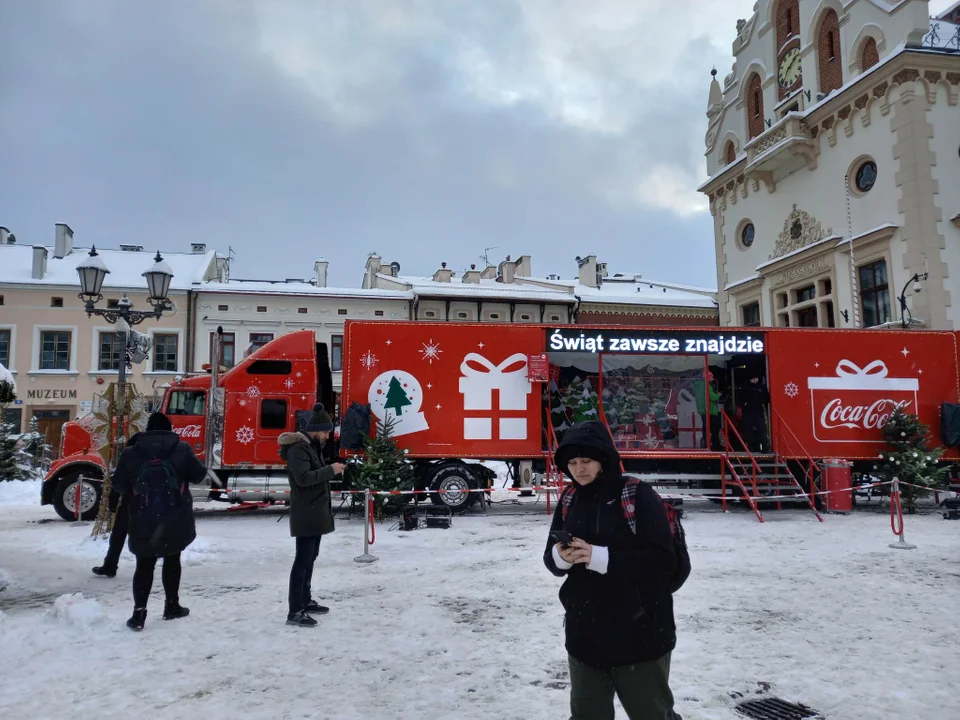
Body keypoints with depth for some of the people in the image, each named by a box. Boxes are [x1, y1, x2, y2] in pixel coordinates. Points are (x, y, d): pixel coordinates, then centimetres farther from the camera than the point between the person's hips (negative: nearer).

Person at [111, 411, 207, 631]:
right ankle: (172, 606, 24)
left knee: (144, 564, 9)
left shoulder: (131, 453, -1)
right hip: (175, 518, 0)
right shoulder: (181, 449, -3)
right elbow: (198, 475, 3)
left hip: (143, 519, 0)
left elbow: (119, 485, 4)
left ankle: (139, 613, 3)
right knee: (172, 559, 17)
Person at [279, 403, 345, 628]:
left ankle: (305, 601, 28)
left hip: (316, 512, 10)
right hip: (306, 514, -10)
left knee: (310, 557, 17)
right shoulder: (297, 448, -16)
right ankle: (294, 611, -5)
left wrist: (331, 470, 4)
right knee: (303, 559, -8)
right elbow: (303, 478, -26)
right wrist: (331, 470, -21)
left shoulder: (312, 446, 16)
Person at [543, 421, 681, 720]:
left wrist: (600, 557, -26)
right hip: (584, 634, 5)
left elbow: (663, 560, -19)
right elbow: (551, 558, 8)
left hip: (639, 635, -5)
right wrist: (561, 557, -16)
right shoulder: (569, 500, 3)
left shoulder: (638, 495, -14)